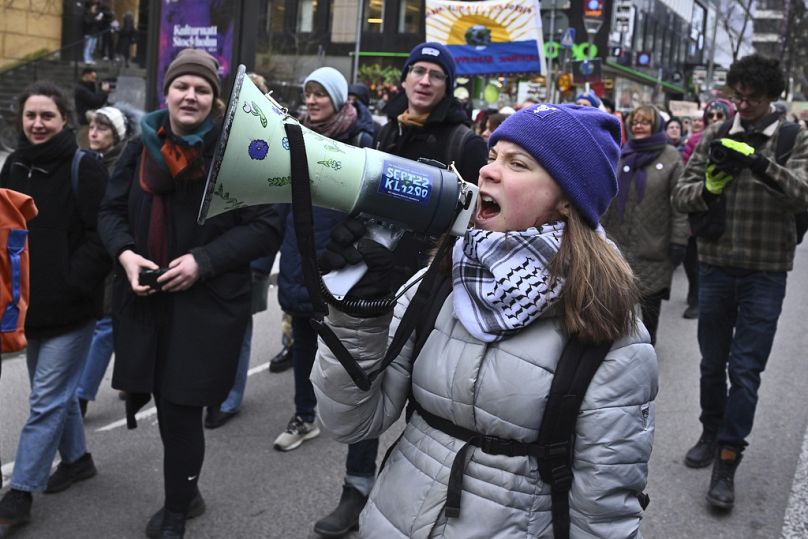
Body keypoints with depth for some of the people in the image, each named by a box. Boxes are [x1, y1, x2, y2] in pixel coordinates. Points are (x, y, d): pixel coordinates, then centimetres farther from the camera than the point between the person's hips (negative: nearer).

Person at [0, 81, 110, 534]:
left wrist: (72, 284, -19)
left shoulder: (85, 169, -12)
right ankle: (77, 459, 38)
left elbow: (102, 236, -16)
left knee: (47, 400, -2)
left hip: (70, 306, -7)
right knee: (57, 390, 19)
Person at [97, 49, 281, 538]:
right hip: (146, 299, 4)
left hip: (207, 304, -4)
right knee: (167, 406, 11)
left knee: (181, 409, 0)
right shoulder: (142, 148, 8)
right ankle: (187, 494, 36)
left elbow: (265, 227, -9)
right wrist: (125, 253, -7)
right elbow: (111, 212, 13)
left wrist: (204, 260, -17)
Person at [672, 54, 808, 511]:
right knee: (713, 362, 16)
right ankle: (712, 434, 36)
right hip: (716, 267, 3)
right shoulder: (715, 137, 3)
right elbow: (681, 195, 1)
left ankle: (727, 462, 7)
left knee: (745, 369, -1)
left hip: (765, 272, -2)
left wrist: (758, 163, -33)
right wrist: (708, 187, -21)